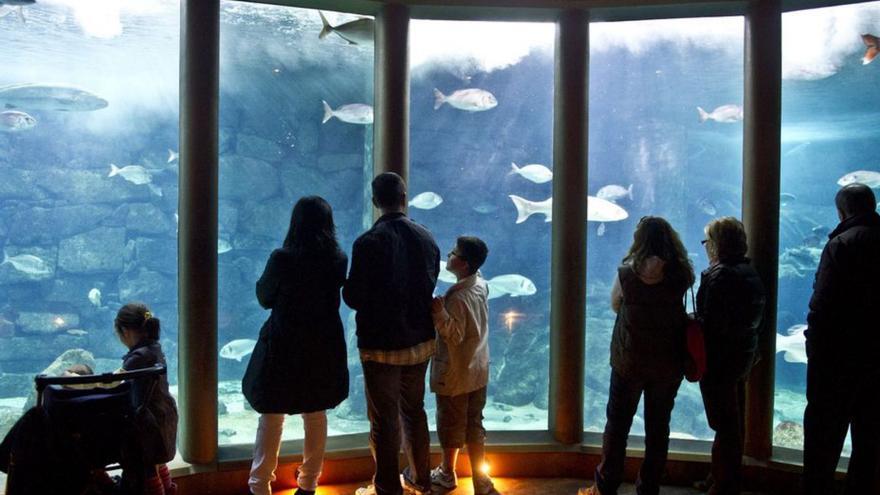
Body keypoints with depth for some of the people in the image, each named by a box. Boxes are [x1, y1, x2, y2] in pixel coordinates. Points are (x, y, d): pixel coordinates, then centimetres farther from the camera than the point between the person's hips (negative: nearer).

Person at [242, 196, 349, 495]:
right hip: (323, 348, 3)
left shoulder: (282, 259, -17)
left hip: (283, 347, -3)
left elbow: (264, 298, -3)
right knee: (316, 416, 17)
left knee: (271, 418, 10)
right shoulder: (338, 260, -7)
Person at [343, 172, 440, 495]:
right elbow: (430, 286, 5)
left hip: (381, 345, -5)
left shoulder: (369, 242, -18)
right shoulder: (426, 238, -3)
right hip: (420, 341, 5)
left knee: (385, 421, 7)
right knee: (414, 411, 20)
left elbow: (352, 298, -16)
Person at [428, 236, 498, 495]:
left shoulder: (456, 298, -25)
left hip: (454, 374, -7)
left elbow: (454, 336, -22)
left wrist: (439, 315, -35)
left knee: (451, 425, 13)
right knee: (474, 425, 14)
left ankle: (447, 474, 31)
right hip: (478, 371, 7)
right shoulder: (481, 285, -1)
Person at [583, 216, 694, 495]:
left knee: (617, 424, 11)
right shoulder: (681, 274, -7)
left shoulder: (627, 273, -10)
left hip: (630, 361, -1)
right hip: (669, 363, 1)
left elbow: (615, 305, 2)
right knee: (658, 426, 13)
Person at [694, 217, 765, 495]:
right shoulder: (750, 272, 6)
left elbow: (710, 323, -25)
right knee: (734, 422, 19)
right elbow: (755, 318, 12)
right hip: (744, 355, 9)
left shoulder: (719, 276, -21)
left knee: (725, 424, 1)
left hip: (720, 359, -9)